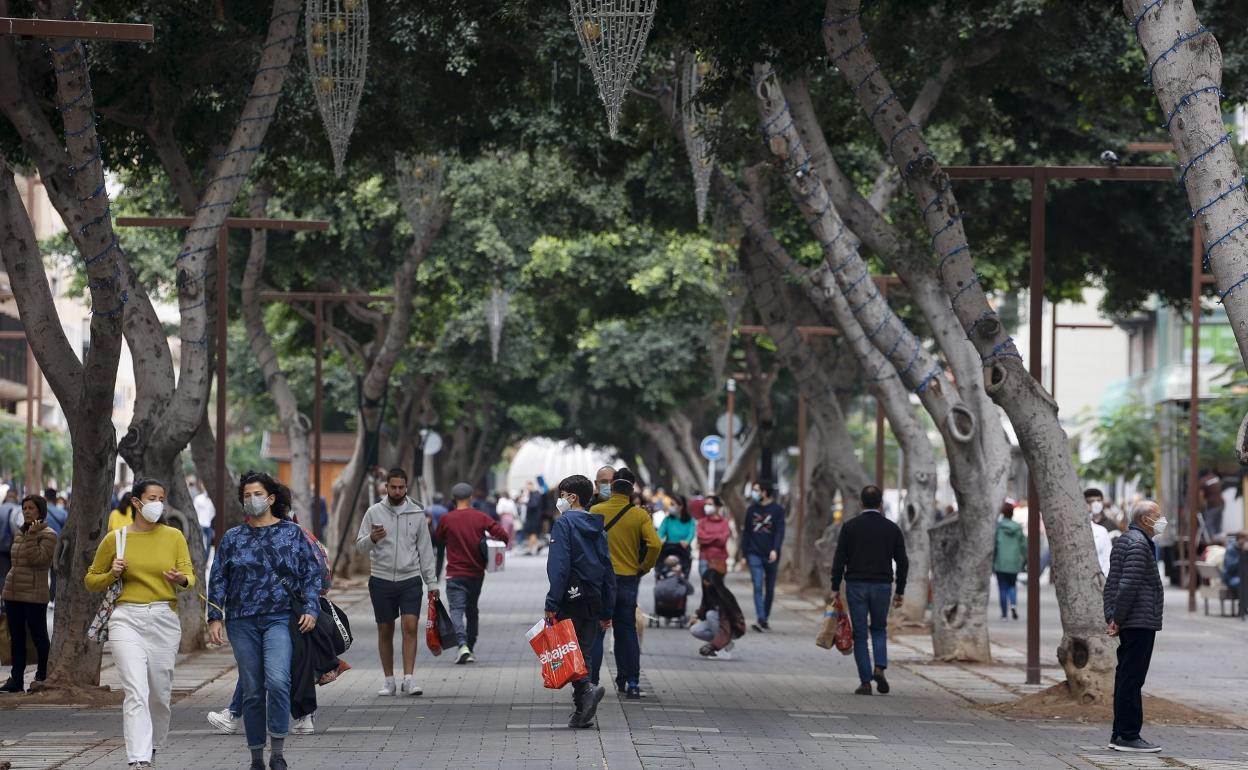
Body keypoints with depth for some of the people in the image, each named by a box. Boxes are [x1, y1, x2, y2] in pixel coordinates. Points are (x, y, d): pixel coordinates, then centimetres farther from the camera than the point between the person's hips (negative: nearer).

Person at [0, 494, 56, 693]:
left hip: (34, 595, -7)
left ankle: (42, 677, 8)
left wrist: (32, 536, -22)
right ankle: (16, 679, 12)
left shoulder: (48, 535, -6)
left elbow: (37, 559, -18)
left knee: (39, 637, 1)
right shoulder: (20, 533, 15)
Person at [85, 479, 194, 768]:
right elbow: (91, 580, 12)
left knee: (160, 693, 11)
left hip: (165, 621, 2)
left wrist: (182, 580, -23)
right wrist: (112, 574, -8)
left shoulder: (173, 536, 6)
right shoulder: (115, 539, 3)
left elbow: (190, 576, 0)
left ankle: (153, 746, 36)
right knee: (136, 692, -15)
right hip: (127, 620, -2)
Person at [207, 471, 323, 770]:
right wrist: (215, 618, 2)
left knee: (277, 680, -22)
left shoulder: (292, 533, 7)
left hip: (280, 619, -2)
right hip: (242, 622, 2)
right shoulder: (232, 538, 11)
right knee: (252, 691, 5)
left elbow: (312, 573, 6)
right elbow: (218, 580, 11)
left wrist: (311, 609, -5)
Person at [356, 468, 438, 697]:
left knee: (411, 626, -14)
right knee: (385, 631, 6)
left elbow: (425, 550, 8)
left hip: (410, 580, 0)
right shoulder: (374, 512, 2)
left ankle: (409, 679, -13)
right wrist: (372, 539, -21)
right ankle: (389, 680, 14)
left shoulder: (417, 514, 5)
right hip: (381, 581, 0)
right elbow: (360, 546, 3)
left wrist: (432, 583, 5)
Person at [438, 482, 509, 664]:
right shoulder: (481, 517, -1)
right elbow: (502, 535, -6)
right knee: (472, 611, 17)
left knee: (457, 610, -7)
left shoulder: (447, 519, -6)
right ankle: (471, 648, 22)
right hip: (476, 572, 3)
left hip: (455, 574, -3)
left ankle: (463, 645, -27)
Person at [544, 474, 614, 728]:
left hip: (571, 600, -7)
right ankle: (583, 713, 10)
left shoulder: (564, 523, -6)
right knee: (583, 650, 12)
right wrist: (607, 612, 18)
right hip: (594, 601, 7)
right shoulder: (597, 528, 15)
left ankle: (587, 688, -28)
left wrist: (552, 604, -18)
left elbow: (559, 565, -16)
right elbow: (608, 570, 16)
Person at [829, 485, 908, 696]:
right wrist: (899, 591, 12)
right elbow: (903, 562, 3)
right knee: (879, 629, 19)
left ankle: (865, 682, 0)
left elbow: (839, 560, -5)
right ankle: (880, 667, -5)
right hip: (882, 586, 1)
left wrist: (835, 588, 2)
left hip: (856, 586, -1)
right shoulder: (892, 528, 2)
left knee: (860, 635, 4)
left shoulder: (850, 527, -3)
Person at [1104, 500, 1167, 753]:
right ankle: (1128, 735, -9)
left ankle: (1120, 734, 16)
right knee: (1132, 680, -9)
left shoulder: (1123, 541, 19)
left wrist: (1112, 617, 15)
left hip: (1129, 626, 10)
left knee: (1126, 680, 12)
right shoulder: (1138, 544, -14)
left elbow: (1111, 584, 20)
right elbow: (1128, 585, -21)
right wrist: (1118, 621, -17)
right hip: (1140, 623, -10)